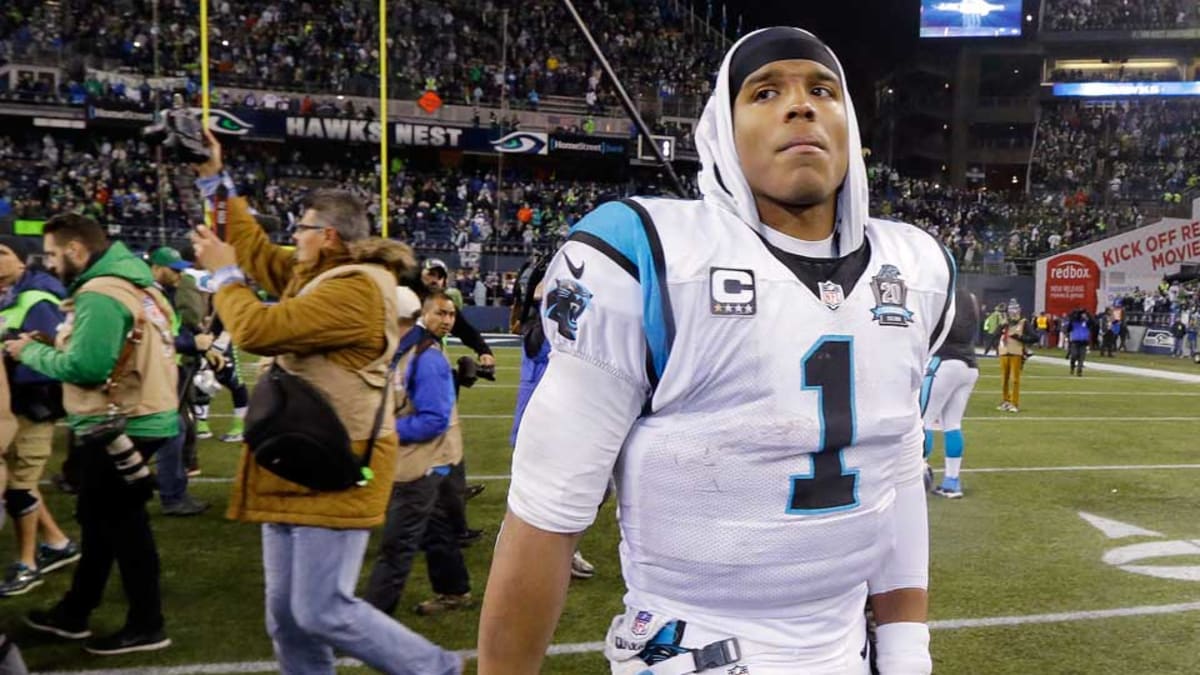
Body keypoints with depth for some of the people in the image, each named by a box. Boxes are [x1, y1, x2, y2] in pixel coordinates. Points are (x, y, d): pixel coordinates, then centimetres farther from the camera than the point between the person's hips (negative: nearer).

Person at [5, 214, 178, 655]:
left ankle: (146, 626, 15)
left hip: (121, 427, -10)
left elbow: (85, 367, -26)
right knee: (100, 520, 19)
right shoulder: (130, 283, 12)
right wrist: (50, 346, 7)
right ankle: (74, 613, 34)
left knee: (122, 524, 3)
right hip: (138, 417, 10)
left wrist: (31, 352, -10)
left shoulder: (99, 294, -19)